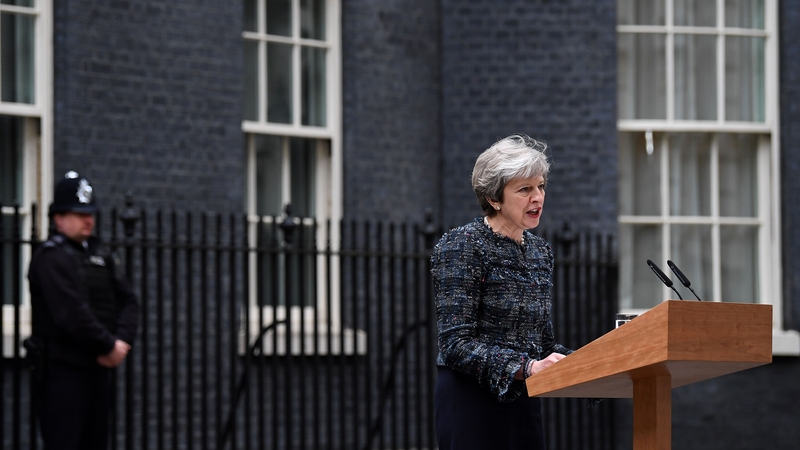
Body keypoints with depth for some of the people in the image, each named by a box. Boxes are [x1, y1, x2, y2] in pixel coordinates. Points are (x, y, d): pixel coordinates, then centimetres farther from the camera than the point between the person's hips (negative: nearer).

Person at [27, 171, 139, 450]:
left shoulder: (99, 253, 16)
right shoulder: (51, 257, -11)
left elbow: (128, 301, 12)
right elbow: (72, 314, -21)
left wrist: (122, 341, -6)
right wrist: (110, 347, -14)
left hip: (98, 367, 9)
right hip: (63, 370, -9)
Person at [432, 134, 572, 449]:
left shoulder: (540, 252, 14)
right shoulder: (462, 246, -9)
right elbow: (456, 344, -17)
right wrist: (526, 367, -28)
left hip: (524, 403, 7)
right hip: (472, 404, -7)